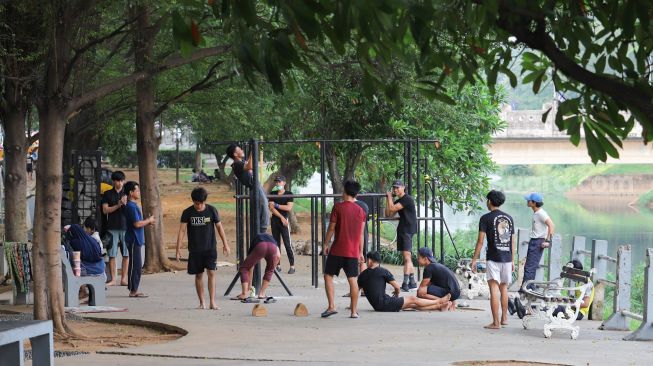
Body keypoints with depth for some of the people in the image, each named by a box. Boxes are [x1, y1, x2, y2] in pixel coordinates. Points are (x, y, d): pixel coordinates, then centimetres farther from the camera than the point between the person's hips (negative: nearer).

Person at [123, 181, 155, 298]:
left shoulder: (133, 206, 16)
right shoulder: (131, 207, -17)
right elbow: (137, 224, -22)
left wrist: (148, 222, 9)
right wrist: (149, 220, -8)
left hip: (136, 240, 10)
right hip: (134, 240, -10)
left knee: (137, 265, 12)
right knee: (134, 265, -7)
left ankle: (134, 289, 16)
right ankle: (133, 290, -4)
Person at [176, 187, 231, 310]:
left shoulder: (211, 210, -4)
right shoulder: (187, 213, -5)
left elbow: (219, 227, 4)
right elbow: (182, 230, -5)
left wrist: (225, 244, 3)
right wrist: (178, 248, -12)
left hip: (210, 248, -1)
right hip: (195, 249, 1)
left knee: (211, 273, -10)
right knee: (198, 275, 6)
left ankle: (212, 302, -9)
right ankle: (202, 302, 16)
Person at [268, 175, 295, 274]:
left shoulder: (289, 194, 1)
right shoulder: (272, 194, 9)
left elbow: (289, 208, -10)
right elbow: (271, 208, -2)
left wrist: (276, 205, -9)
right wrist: (281, 217, -11)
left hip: (284, 221, -4)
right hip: (275, 220, 4)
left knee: (288, 243, -8)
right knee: (276, 243, 5)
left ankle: (292, 266, -6)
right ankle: (278, 265, 9)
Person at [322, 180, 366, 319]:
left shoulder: (338, 207, -7)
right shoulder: (360, 211, 6)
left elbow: (331, 228, -6)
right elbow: (361, 234, 9)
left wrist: (326, 244, 6)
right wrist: (360, 252, 16)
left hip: (337, 249, -4)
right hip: (353, 251, 4)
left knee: (328, 275, 8)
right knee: (352, 279, 6)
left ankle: (331, 306, -3)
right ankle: (354, 311, 5)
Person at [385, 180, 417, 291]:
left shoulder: (407, 199, -13)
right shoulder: (398, 201, 16)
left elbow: (392, 209, -19)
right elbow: (388, 214, 14)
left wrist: (389, 197, -4)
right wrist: (388, 199, 9)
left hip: (408, 230, -10)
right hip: (402, 230, 10)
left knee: (407, 257, -15)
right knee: (407, 257, 13)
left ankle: (405, 284, -21)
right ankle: (412, 282, 19)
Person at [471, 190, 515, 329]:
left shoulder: (486, 218, -4)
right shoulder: (509, 218, 11)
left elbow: (480, 241, -8)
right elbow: (512, 242, 14)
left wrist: (474, 260, -2)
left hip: (493, 258, -5)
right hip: (507, 258, 5)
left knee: (494, 289, -5)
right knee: (504, 288, 18)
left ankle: (496, 322, -8)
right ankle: (504, 318, 25)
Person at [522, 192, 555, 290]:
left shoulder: (541, 213, -16)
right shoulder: (535, 213, 13)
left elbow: (551, 226, -24)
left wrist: (548, 241, -24)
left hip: (538, 242, -10)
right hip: (533, 241, 10)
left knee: (529, 267, -11)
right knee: (528, 267, 14)